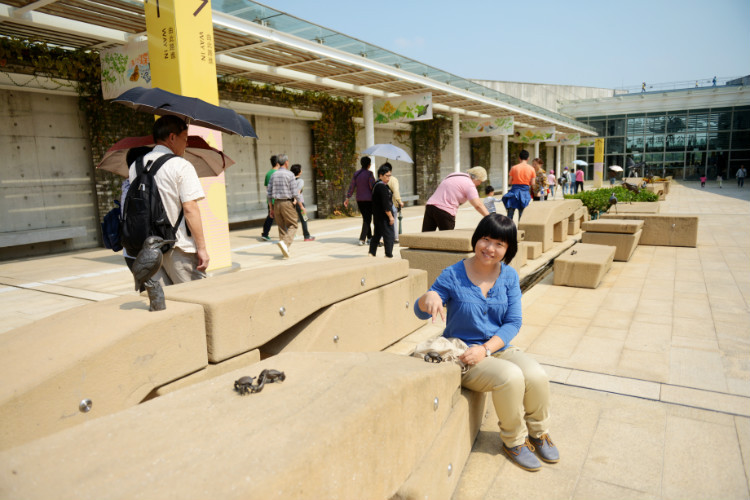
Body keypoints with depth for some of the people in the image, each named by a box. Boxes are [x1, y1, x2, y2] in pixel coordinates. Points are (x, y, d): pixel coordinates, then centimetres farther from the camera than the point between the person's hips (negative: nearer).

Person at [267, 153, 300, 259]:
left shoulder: (273, 175, 8)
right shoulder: (289, 174, -8)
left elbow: (269, 193, 8)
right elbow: (295, 193, -12)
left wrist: (271, 208, 15)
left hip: (276, 203, 5)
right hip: (287, 203, -5)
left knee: (282, 227, 14)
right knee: (292, 226, 3)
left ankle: (286, 250, 16)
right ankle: (285, 243, -22)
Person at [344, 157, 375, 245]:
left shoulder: (356, 174, 6)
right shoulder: (369, 174, -11)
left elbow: (351, 186, 6)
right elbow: (372, 187, -13)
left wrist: (347, 198, 10)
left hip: (359, 200, 6)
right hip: (369, 199, -6)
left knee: (365, 218, 17)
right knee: (367, 219, -2)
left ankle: (369, 237, 23)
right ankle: (362, 239, -10)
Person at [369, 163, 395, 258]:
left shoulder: (376, 185, 13)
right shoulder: (382, 187, -18)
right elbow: (385, 204, -21)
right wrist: (390, 216, -18)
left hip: (377, 216, 10)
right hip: (384, 216, -10)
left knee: (377, 234, 18)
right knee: (389, 235, -4)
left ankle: (372, 253, 24)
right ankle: (389, 255, -1)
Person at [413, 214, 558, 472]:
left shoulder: (509, 276, 2)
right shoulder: (453, 275, -9)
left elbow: (513, 322, -1)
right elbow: (420, 312, -7)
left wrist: (486, 348, -16)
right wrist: (429, 297, -32)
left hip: (499, 348, 4)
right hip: (464, 355, -4)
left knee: (537, 375, -20)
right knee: (510, 377, -27)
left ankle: (539, 433, 9)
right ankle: (514, 441, -1)